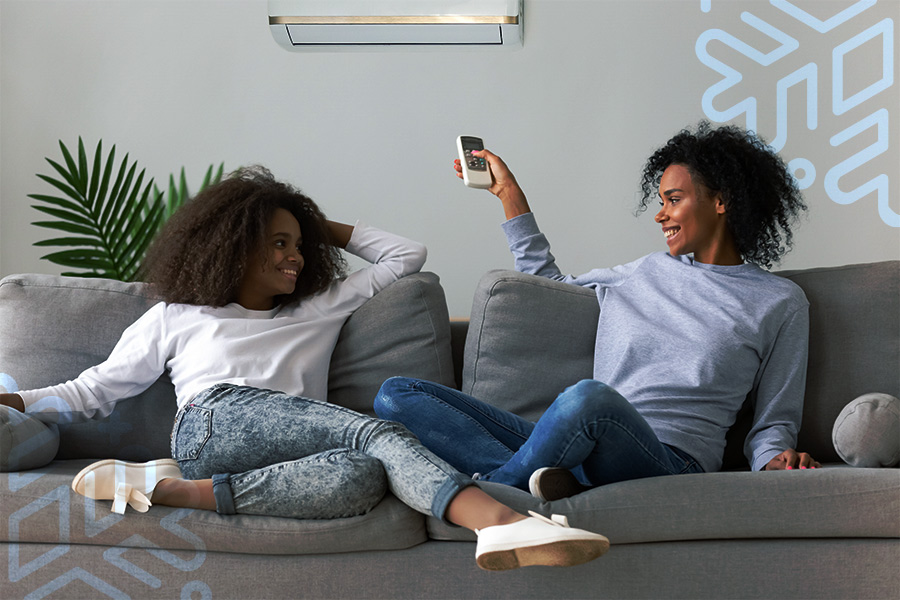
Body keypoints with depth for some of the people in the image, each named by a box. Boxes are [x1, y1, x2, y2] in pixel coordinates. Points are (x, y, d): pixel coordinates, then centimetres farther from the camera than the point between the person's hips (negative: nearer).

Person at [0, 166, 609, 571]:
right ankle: (507, 523, -47)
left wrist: (329, 228, 41)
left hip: (293, 446, 4)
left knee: (362, 476, -37)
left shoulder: (320, 308, 35)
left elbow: (407, 255, 37)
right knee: (377, 433, -32)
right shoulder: (174, 318, 28)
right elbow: (92, 392, 26)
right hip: (215, 423, -4)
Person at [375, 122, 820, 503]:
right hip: (573, 447, 6)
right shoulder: (647, 273, 26)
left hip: (668, 462, -5)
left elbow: (774, 420, 14)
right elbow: (549, 283, 40)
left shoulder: (779, 303, 13)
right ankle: (539, 478, -30)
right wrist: (510, 194, 37)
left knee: (590, 397, -44)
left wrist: (776, 461, -10)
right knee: (396, 394, -9)